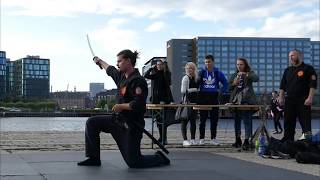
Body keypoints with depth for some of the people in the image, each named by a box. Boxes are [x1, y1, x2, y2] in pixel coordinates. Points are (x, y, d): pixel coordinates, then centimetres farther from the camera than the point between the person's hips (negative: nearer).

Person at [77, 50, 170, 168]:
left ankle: (159, 158, 21)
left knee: (133, 162, -6)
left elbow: (138, 105, -29)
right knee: (91, 123, 3)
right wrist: (100, 61, 44)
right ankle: (94, 158, 11)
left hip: (131, 126, -9)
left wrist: (120, 106, -17)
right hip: (118, 120, 9)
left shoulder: (138, 81, -20)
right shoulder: (121, 76, 7)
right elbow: (110, 69, 29)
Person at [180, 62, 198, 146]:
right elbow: (183, 91, -14)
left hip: (194, 101, 7)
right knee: (185, 121, -5)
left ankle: (193, 139, 15)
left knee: (193, 121, 9)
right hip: (187, 102, -7)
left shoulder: (194, 78, 14)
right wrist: (194, 89, -10)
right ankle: (185, 140, -4)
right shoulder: (186, 78, -7)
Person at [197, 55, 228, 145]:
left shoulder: (218, 73, 3)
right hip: (203, 98, -1)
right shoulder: (201, 72, 2)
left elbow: (225, 83, 10)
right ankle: (201, 138, 10)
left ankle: (213, 138, 14)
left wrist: (221, 91, 0)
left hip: (214, 98, 1)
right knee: (202, 119, 3)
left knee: (214, 119, 5)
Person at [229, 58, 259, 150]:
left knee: (247, 120, -11)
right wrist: (234, 84, -7)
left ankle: (246, 141, -13)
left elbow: (256, 78, -18)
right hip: (236, 100, 5)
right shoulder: (234, 75, 16)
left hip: (247, 100, -5)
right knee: (236, 120, 10)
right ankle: (238, 140, 21)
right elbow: (228, 88, 14)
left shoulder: (250, 73, 4)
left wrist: (246, 74, -31)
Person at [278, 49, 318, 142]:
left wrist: (310, 98, -15)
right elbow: (283, 86, 20)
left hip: (303, 102, -5)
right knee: (288, 123, 5)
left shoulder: (308, 68, 1)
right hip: (289, 101, 5)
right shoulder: (287, 70, 17)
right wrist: (281, 97, 9)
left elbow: (313, 85, -6)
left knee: (306, 123, -7)